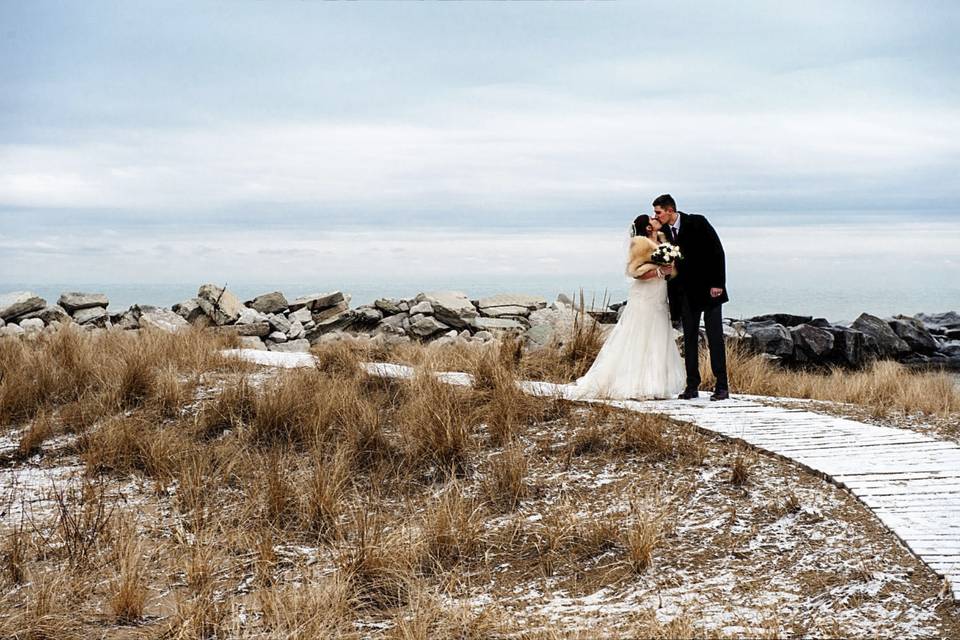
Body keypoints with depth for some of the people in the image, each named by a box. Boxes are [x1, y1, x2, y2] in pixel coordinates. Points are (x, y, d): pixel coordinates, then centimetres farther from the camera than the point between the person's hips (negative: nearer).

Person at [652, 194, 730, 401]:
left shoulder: (697, 223, -10)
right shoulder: (663, 232, 3)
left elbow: (717, 251, -10)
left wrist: (718, 283, -14)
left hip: (709, 288, -5)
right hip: (686, 292, 5)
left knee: (715, 337, -4)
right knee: (689, 339, 4)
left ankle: (722, 386, -2)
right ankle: (692, 386, 8)